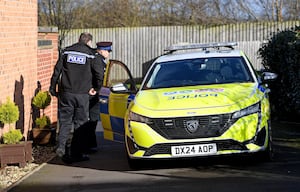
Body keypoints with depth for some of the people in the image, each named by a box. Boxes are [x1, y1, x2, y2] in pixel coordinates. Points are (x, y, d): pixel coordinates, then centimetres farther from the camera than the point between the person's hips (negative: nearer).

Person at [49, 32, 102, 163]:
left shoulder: (66, 52, 8)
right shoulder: (90, 54, 2)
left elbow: (57, 71, 4)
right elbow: (98, 74, -1)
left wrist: (53, 88, 10)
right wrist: (95, 88, 15)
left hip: (66, 93, 2)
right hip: (82, 94, -2)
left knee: (65, 121, 7)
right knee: (80, 123, 5)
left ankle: (61, 146, -10)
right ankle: (76, 153, 5)